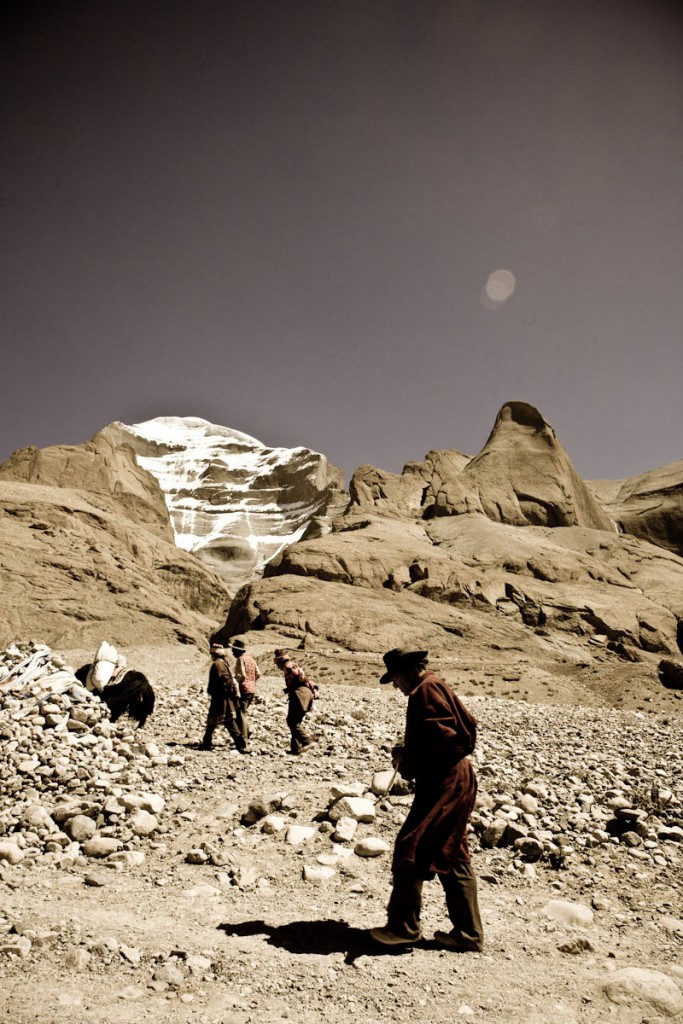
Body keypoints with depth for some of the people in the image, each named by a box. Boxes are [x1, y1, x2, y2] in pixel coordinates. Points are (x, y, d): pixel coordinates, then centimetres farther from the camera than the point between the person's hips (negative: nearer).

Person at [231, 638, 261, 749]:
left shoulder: (240, 659, -11)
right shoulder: (251, 658, 14)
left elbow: (242, 675, -20)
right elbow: (258, 674, 13)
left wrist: (234, 681, -5)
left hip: (243, 690, -8)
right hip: (252, 689, 8)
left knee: (241, 714, -4)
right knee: (244, 712, 21)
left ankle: (243, 741, -6)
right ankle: (246, 737, 26)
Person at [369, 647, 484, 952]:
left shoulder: (426, 689, -13)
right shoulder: (435, 687, 17)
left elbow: (440, 733, -23)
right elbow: (468, 725, 17)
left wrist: (407, 756, -9)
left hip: (443, 785, -11)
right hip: (455, 781, 11)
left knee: (410, 849, -6)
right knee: (452, 859, 14)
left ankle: (403, 926, 3)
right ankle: (468, 934, 20)